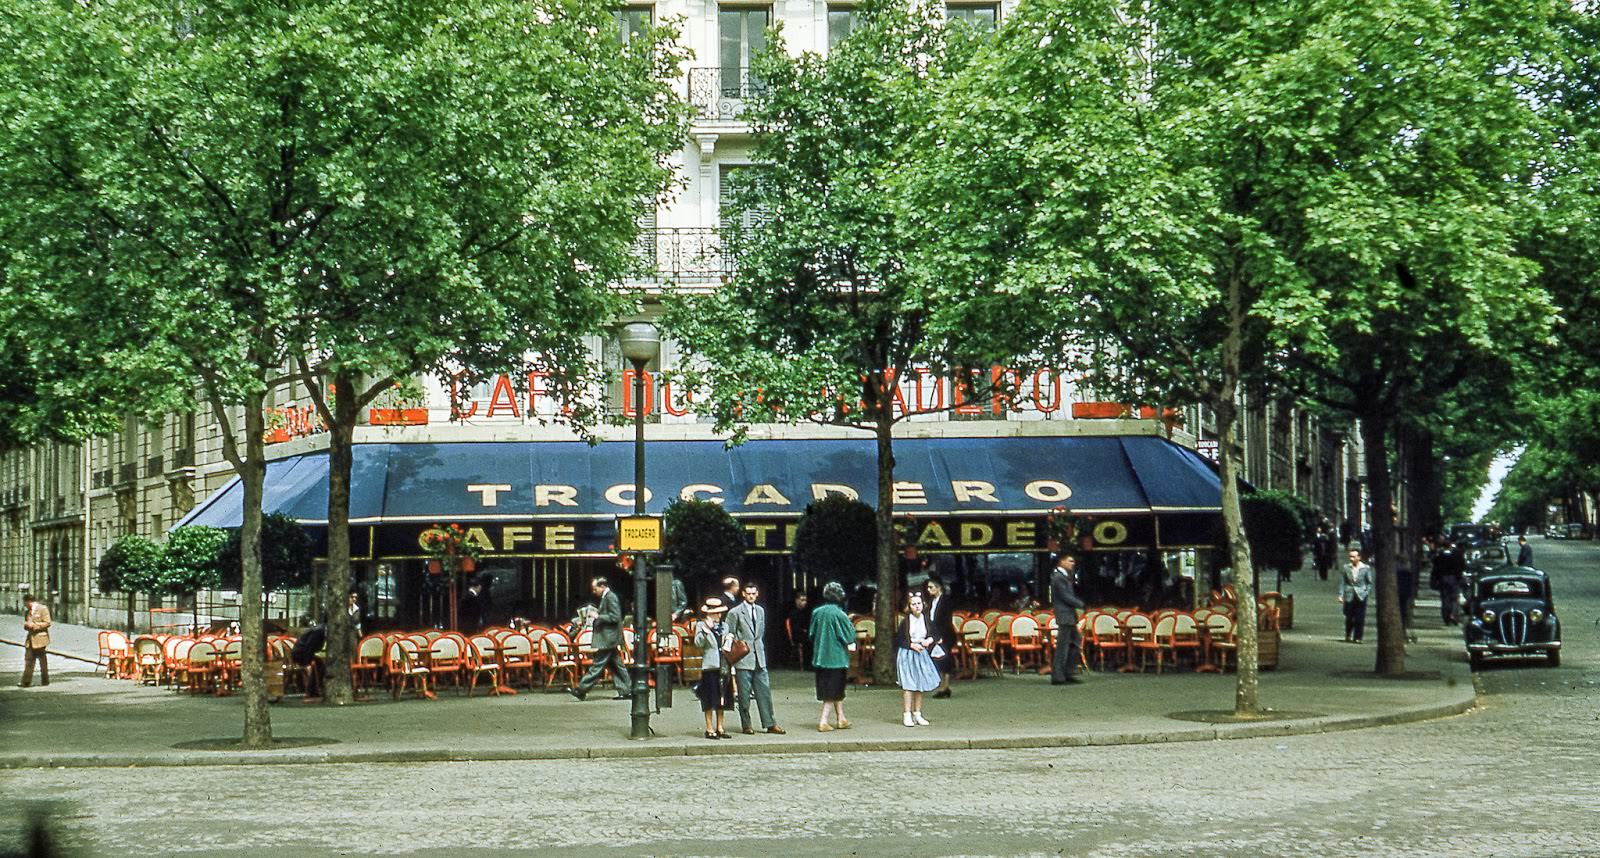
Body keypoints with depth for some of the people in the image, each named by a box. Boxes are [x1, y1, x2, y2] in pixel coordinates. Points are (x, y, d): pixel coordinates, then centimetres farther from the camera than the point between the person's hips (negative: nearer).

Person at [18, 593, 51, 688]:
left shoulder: (42, 609, -5)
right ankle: (26, 681, -6)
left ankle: (45, 681, 9)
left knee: (43, 661, 1)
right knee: (28, 660, -2)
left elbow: (47, 623, -10)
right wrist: (26, 626, 1)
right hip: (30, 640, 6)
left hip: (40, 638, -6)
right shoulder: (27, 612, 17)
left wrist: (34, 625, -17)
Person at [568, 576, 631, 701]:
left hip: (608, 639, -11)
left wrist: (599, 617, -17)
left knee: (597, 666, -7)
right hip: (610, 639, 11)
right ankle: (625, 692, 10)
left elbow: (615, 617, -19)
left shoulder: (610, 597, -13)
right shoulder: (606, 597, 17)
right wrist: (598, 613, 12)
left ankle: (581, 690, -7)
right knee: (616, 666, 10)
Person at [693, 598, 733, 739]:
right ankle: (710, 729, 1)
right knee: (710, 700, -4)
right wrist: (705, 630, -24)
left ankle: (719, 728, 15)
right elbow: (698, 643, -13)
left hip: (723, 666, 6)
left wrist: (730, 640, 6)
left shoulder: (724, 626, 17)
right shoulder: (701, 625, -1)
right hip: (709, 666, -6)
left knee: (722, 700, 8)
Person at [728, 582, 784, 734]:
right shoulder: (735, 613, -4)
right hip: (743, 658, -5)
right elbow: (730, 637, -3)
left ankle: (769, 724, 8)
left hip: (759, 658, 5)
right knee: (744, 694, 0)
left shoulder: (760, 610, 13)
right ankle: (746, 725, 8)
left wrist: (760, 649, 15)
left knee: (765, 691, 4)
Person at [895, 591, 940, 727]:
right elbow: (898, 639, -7)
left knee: (920, 685, 9)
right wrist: (912, 645, -15)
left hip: (921, 654, 5)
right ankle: (907, 715, -6)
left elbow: (931, 635, 13)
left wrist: (929, 640, -8)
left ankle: (917, 714, 17)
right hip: (907, 655, -5)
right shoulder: (905, 620, -9)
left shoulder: (925, 619, 3)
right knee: (908, 685, -8)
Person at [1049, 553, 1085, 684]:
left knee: (1074, 645, 13)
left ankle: (1069, 674, 18)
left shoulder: (1065, 576, 17)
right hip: (1064, 616, -10)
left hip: (1070, 616, 10)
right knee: (1062, 647, -8)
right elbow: (1065, 597, -17)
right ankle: (1057, 677, -6)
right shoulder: (1058, 577, -14)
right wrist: (1081, 604, -8)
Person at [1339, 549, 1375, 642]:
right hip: (1349, 596, 1)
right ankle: (1348, 636, 22)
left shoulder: (1366, 568, -1)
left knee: (1359, 618, -3)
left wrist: (1367, 593, -5)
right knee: (1349, 617, 3)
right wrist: (1341, 595, -1)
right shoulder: (1346, 568, 4)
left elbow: (1369, 583, 5)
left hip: (1361, 596, -1)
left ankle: (1357, 638, 4)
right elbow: (1342, 582, 6)